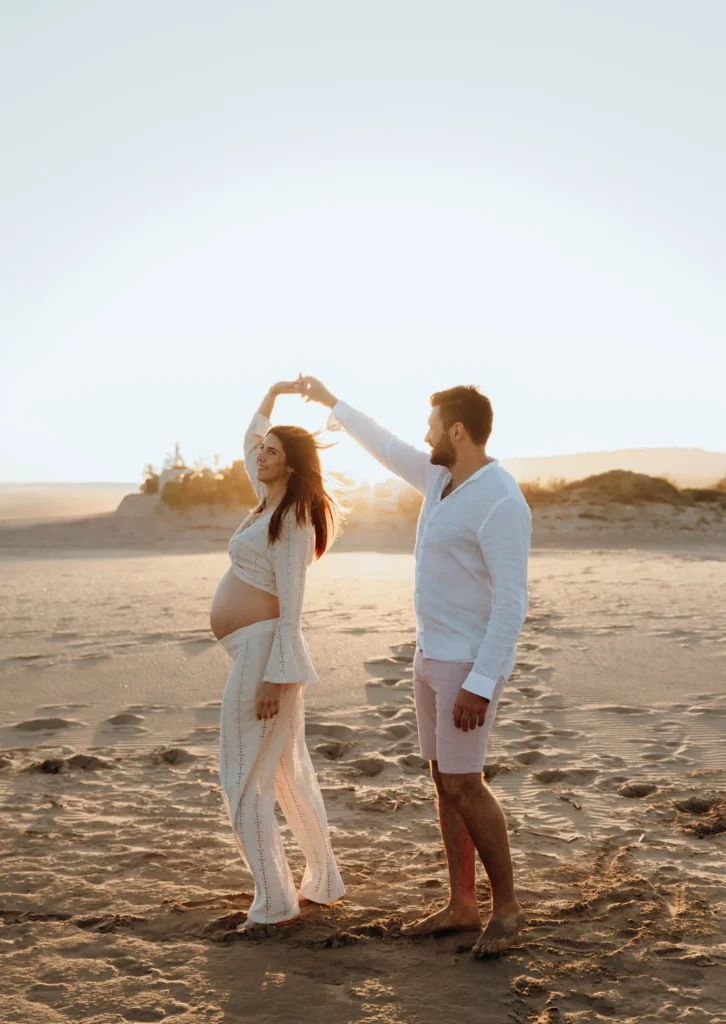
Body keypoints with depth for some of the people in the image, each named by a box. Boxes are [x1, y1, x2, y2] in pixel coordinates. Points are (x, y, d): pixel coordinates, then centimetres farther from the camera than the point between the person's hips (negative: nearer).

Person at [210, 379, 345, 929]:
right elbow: (249, 439, 29)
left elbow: (291, 606, -19)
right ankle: (324, 881, 27)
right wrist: (271, 394, 21)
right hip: (260, 650, 10)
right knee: (291, 773, 16)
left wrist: (273, 677, -22)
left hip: (264, 648, -10)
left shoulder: (293, 521, -14)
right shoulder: (271, 502, 11)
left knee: (244, 782, -5)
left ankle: (275, 903, 3)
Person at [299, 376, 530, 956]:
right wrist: (332, 403, 34)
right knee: (446, 781, 10)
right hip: (434, 653, 9)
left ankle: (507, 907, 7)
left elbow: (512, 602, -23)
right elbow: (388, 449, 25)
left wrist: (480, 685, -26)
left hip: (471, 662, -9)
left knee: (463, 785, -9)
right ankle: (462, 907, 19)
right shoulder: (444, 478, 7)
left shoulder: (501, 503, -21)